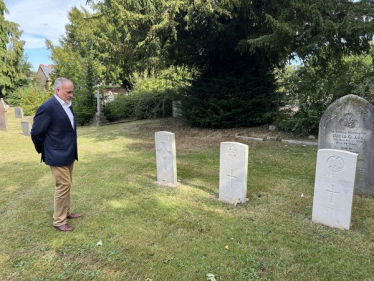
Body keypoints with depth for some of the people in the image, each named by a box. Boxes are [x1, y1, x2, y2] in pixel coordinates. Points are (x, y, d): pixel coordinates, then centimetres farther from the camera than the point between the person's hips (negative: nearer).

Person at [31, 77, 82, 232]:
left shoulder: (67, 105, 8)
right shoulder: (47, 107, -18)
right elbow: (36, 132, -14)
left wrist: (72, 151, 16)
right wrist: (44, 151, -2)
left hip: (69, 154, 8)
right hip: (58, 155, -8)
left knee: (66, 185, 18)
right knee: (63, 185, -2)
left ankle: (66, 212, 34)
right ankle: (59, 220, 13)